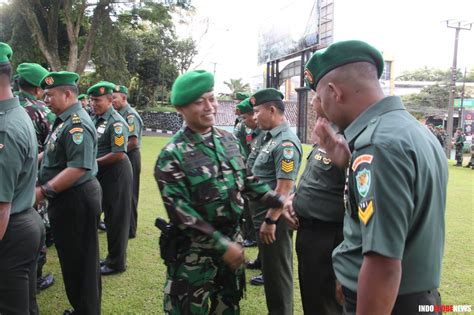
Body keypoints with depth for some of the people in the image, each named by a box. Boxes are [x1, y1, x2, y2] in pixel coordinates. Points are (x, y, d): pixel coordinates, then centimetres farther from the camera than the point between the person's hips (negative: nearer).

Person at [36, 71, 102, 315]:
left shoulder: (77, 124, -20)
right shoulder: (64, 120, 12)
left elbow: (79, 167, -28)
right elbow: (55, 156, 21)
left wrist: (43, 191, -25)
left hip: (76, 201, -10)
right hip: (68, 199, 10)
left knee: (79, 261, 4)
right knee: (72, 257, 20)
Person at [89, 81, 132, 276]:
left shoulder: (116, 122, -17)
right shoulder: (97, 119, 9)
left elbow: (119, 154, -23)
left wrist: (94, 162, -16)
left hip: (116, 173, -9)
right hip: (103, 173, 9)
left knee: (117, 218, 3)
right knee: (109, 216, 18)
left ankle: (117, 263, 17)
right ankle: (112, 257, 33)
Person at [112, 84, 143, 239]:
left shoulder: (130, 115, -16)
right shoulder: (120, 114, 12)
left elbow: (133, 141, -24)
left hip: (130, 158, -9)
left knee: (129, 194, -1)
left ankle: (130, 230, 10)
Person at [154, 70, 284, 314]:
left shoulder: (229, 140, 2)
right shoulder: (172, 155, -17)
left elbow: (248, 181, 11)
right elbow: (180, 212, -20)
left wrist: (281, 202, 1)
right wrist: (222, 244, -21)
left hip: (232, 239, 6)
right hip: (194, 249, -5)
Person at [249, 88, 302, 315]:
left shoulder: (286, 142, -20)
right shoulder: (272, 137, 11)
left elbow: (285, 187, -24)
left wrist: (270, 221, -23)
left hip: (274, 219, -10)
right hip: (265, 215, 10)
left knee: (277, 272, 4)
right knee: (270, 270, 21)